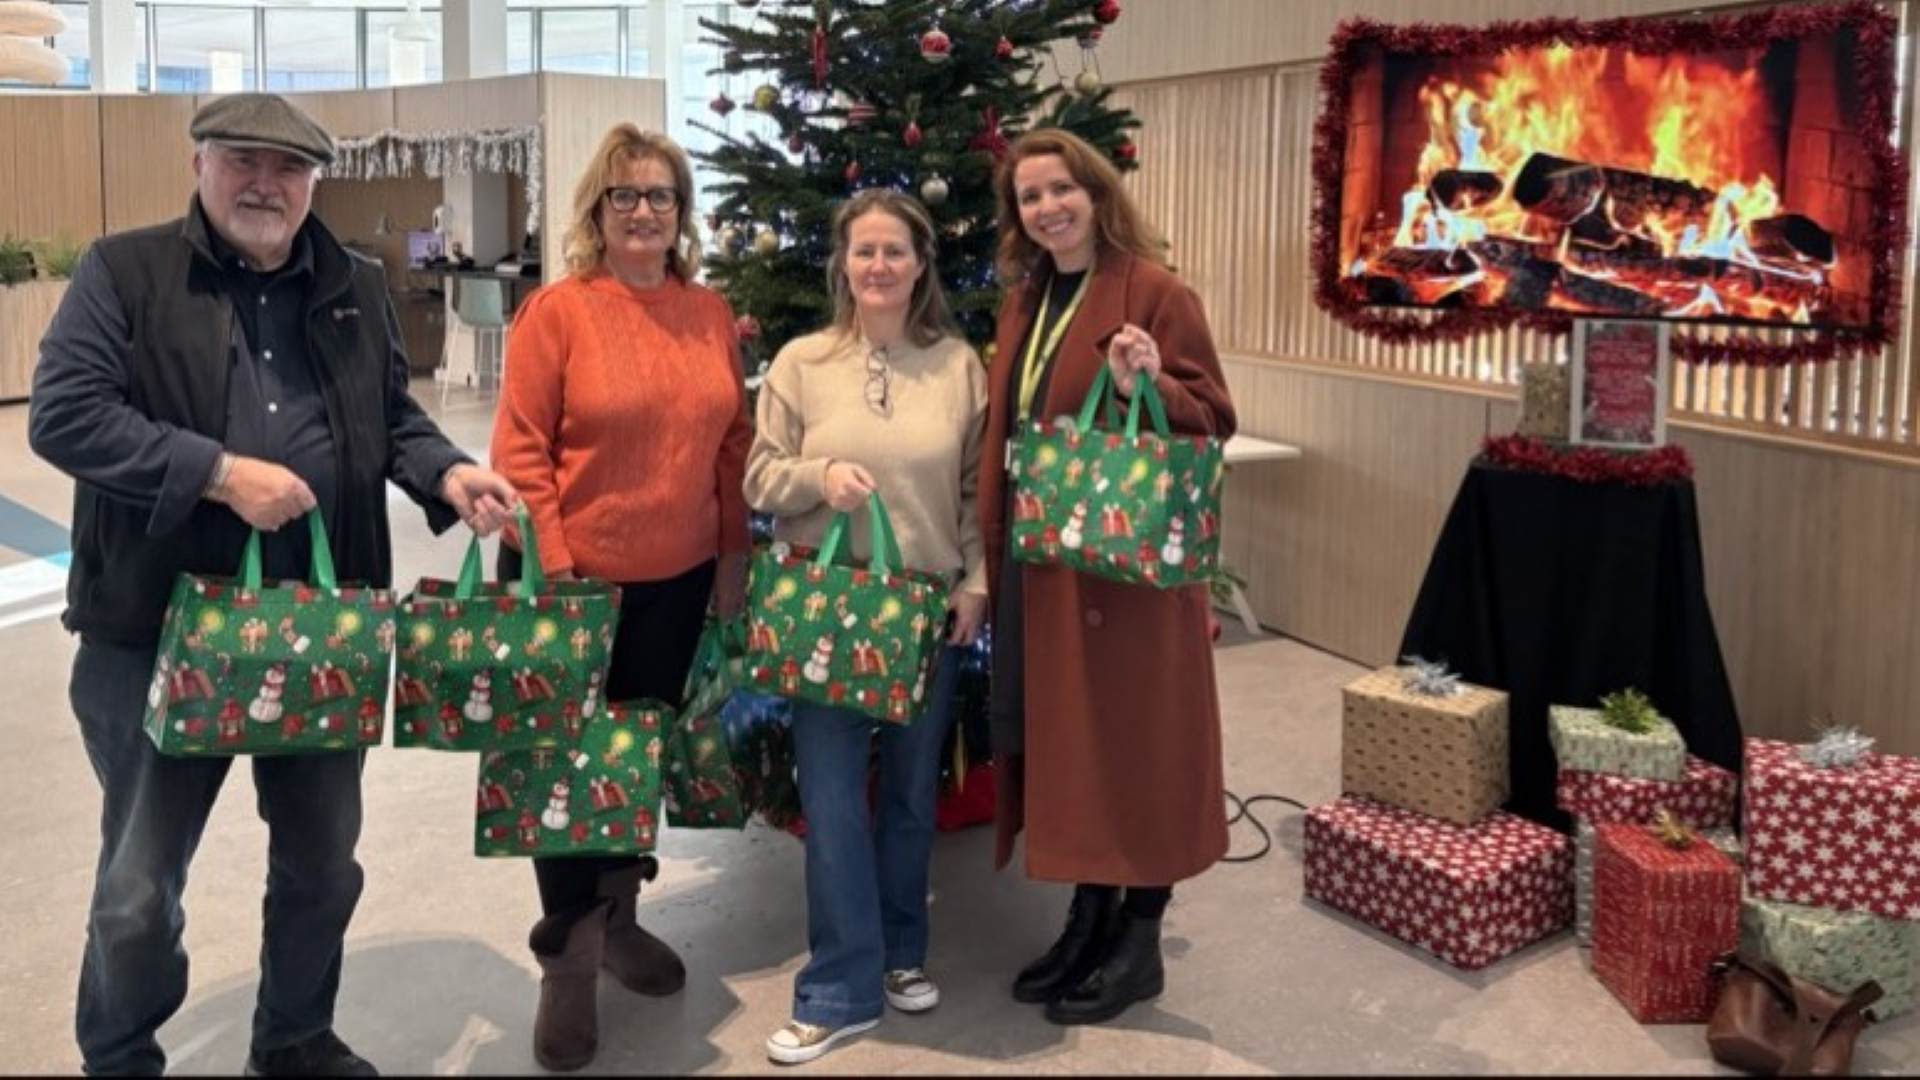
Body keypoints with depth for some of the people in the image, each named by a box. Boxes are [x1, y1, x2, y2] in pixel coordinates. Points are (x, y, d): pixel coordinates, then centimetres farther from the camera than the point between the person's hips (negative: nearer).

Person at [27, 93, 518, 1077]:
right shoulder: (123, 273, -5)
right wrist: (220, 472, -21)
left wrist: (447, 474, -5)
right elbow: (62, 414, -14)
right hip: (159, 631, -4)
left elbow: (392, 419, 16)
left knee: (322, 862, 19)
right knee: (139, 885, 10)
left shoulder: (355, 289, 9)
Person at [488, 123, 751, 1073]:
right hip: (579, 576, -5)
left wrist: (734, 553, 7)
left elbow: (732, 443, 10)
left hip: (678, 577, 5)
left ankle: (617, 915, 34)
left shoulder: (710, 314, 5)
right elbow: (521, 452, -11)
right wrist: (548, 567, -16)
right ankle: (567, 956, 17)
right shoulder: (556, 311, -9)